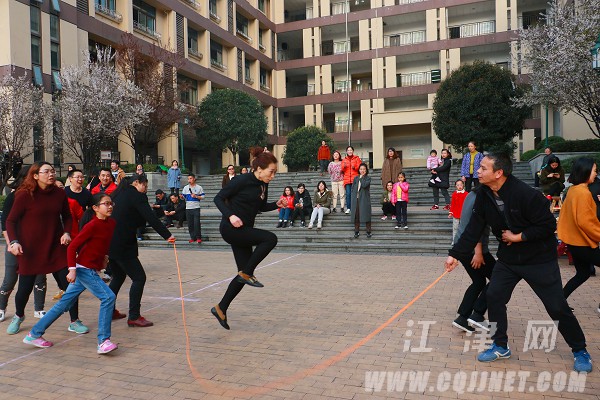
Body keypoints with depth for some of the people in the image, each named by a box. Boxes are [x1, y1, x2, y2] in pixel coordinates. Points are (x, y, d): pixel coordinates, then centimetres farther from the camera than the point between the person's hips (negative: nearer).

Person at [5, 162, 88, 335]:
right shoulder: (24, 195, -10)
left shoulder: (60, 194, 0)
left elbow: (67, 216, 14)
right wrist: (14, 241, -18)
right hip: (30, 249, -2)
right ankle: (18, 316, 40)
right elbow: (11, 221, -4)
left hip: (56, 248, 3)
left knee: (70, 283, -3)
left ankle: (74, 321, 12)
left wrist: (67, 232, -3)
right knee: (25, 287, 7)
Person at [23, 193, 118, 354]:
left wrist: (104, 256, 11)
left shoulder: (112, 223, 6)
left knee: (64, 303, 14)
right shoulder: (92, 225, -17)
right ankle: (103, 342, -12)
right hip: (84, 269, -8)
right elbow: (72, 247, -17)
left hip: (91, 270, 8)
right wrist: (72, 269, -22)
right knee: (108, 297, -16)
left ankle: (34, 334, 25)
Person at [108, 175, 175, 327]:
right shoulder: (136, 195, -6)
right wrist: (167, 235, -16)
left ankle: (109, 311, 29)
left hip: (108, 243, 9)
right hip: (122, 245, -9)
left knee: (118, 276, 23)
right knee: (139, 278, -1)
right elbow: (151, 218, -15)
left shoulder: (117, 194, 18)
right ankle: (134, 317, -2)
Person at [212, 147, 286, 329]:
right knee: (270, 238, -23)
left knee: (244, 275, 8)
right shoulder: (242, 181, -16)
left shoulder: (263, 185, 6)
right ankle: (247, 273, -9)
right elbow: (219, 198, -11)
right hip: (231, 229, -8)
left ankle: (221, 308, 22)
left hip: (244, 231, 8)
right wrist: (230, 215, -25)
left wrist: (276, 204, 1)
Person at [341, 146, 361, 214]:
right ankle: (348, 208, 0)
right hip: (347, 179, 2)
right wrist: (344, 166, -9)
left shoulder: (357, 158, 10)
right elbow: (342, 170, 11)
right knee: (348, 194, -5)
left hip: (355, 179, -1)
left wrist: (355, 167, -14)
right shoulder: (344, 160, 15)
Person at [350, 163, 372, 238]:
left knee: (366, 215, -2)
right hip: (356, 199, 3)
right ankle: (356, 232, 13)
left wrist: (362, 177, -8)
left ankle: (368, 232, 6)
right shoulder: (356, 178, 13)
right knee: (356, 216, 4)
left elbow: (364, 185, -17)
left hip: (364, 200, -3)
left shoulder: (368, 178, 1)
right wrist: (353, 197, 2)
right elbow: (353, 188, 12)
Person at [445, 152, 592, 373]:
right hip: (508, 259, 6)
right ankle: (500, 346, 19)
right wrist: (455, 254, -9)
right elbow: (473, 230, -4)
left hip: (540, 259, -6)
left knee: (557, 307, 2)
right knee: (494, 297, 2)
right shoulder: (484, 197, -7)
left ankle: (580, 351, 25)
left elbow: (548, 226, -23)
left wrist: (518, 237, -19)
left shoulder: (526, 194, -26)